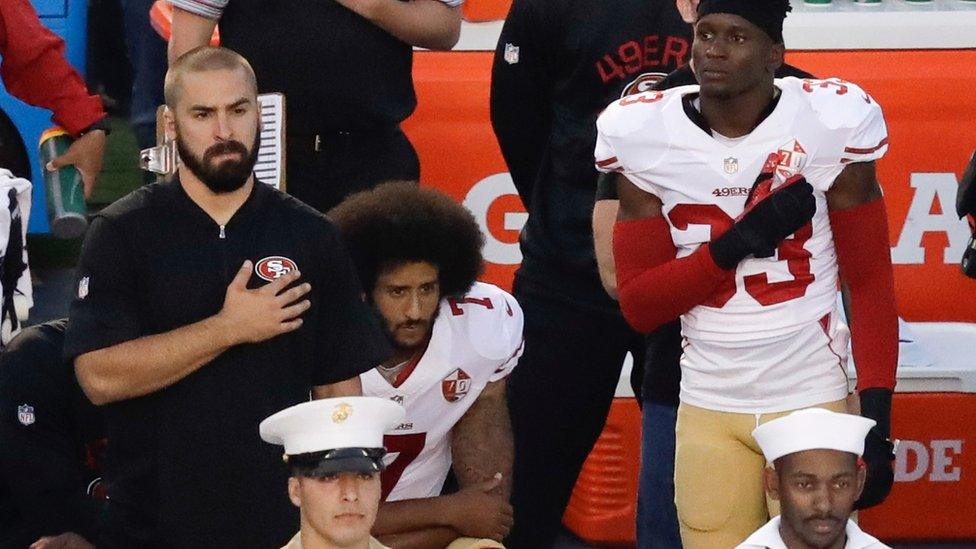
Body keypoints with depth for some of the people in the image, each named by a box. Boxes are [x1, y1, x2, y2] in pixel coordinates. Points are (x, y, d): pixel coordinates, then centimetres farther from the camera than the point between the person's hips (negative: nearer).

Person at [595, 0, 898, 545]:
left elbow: (871, 285, -4)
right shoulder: (645, 136, -3)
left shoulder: (830, 123, -8)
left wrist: (876, 420, -12)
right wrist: (738, 244, -17)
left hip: (813, 399, -2)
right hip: (708, 407, 2)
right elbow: (638, 306, -1)